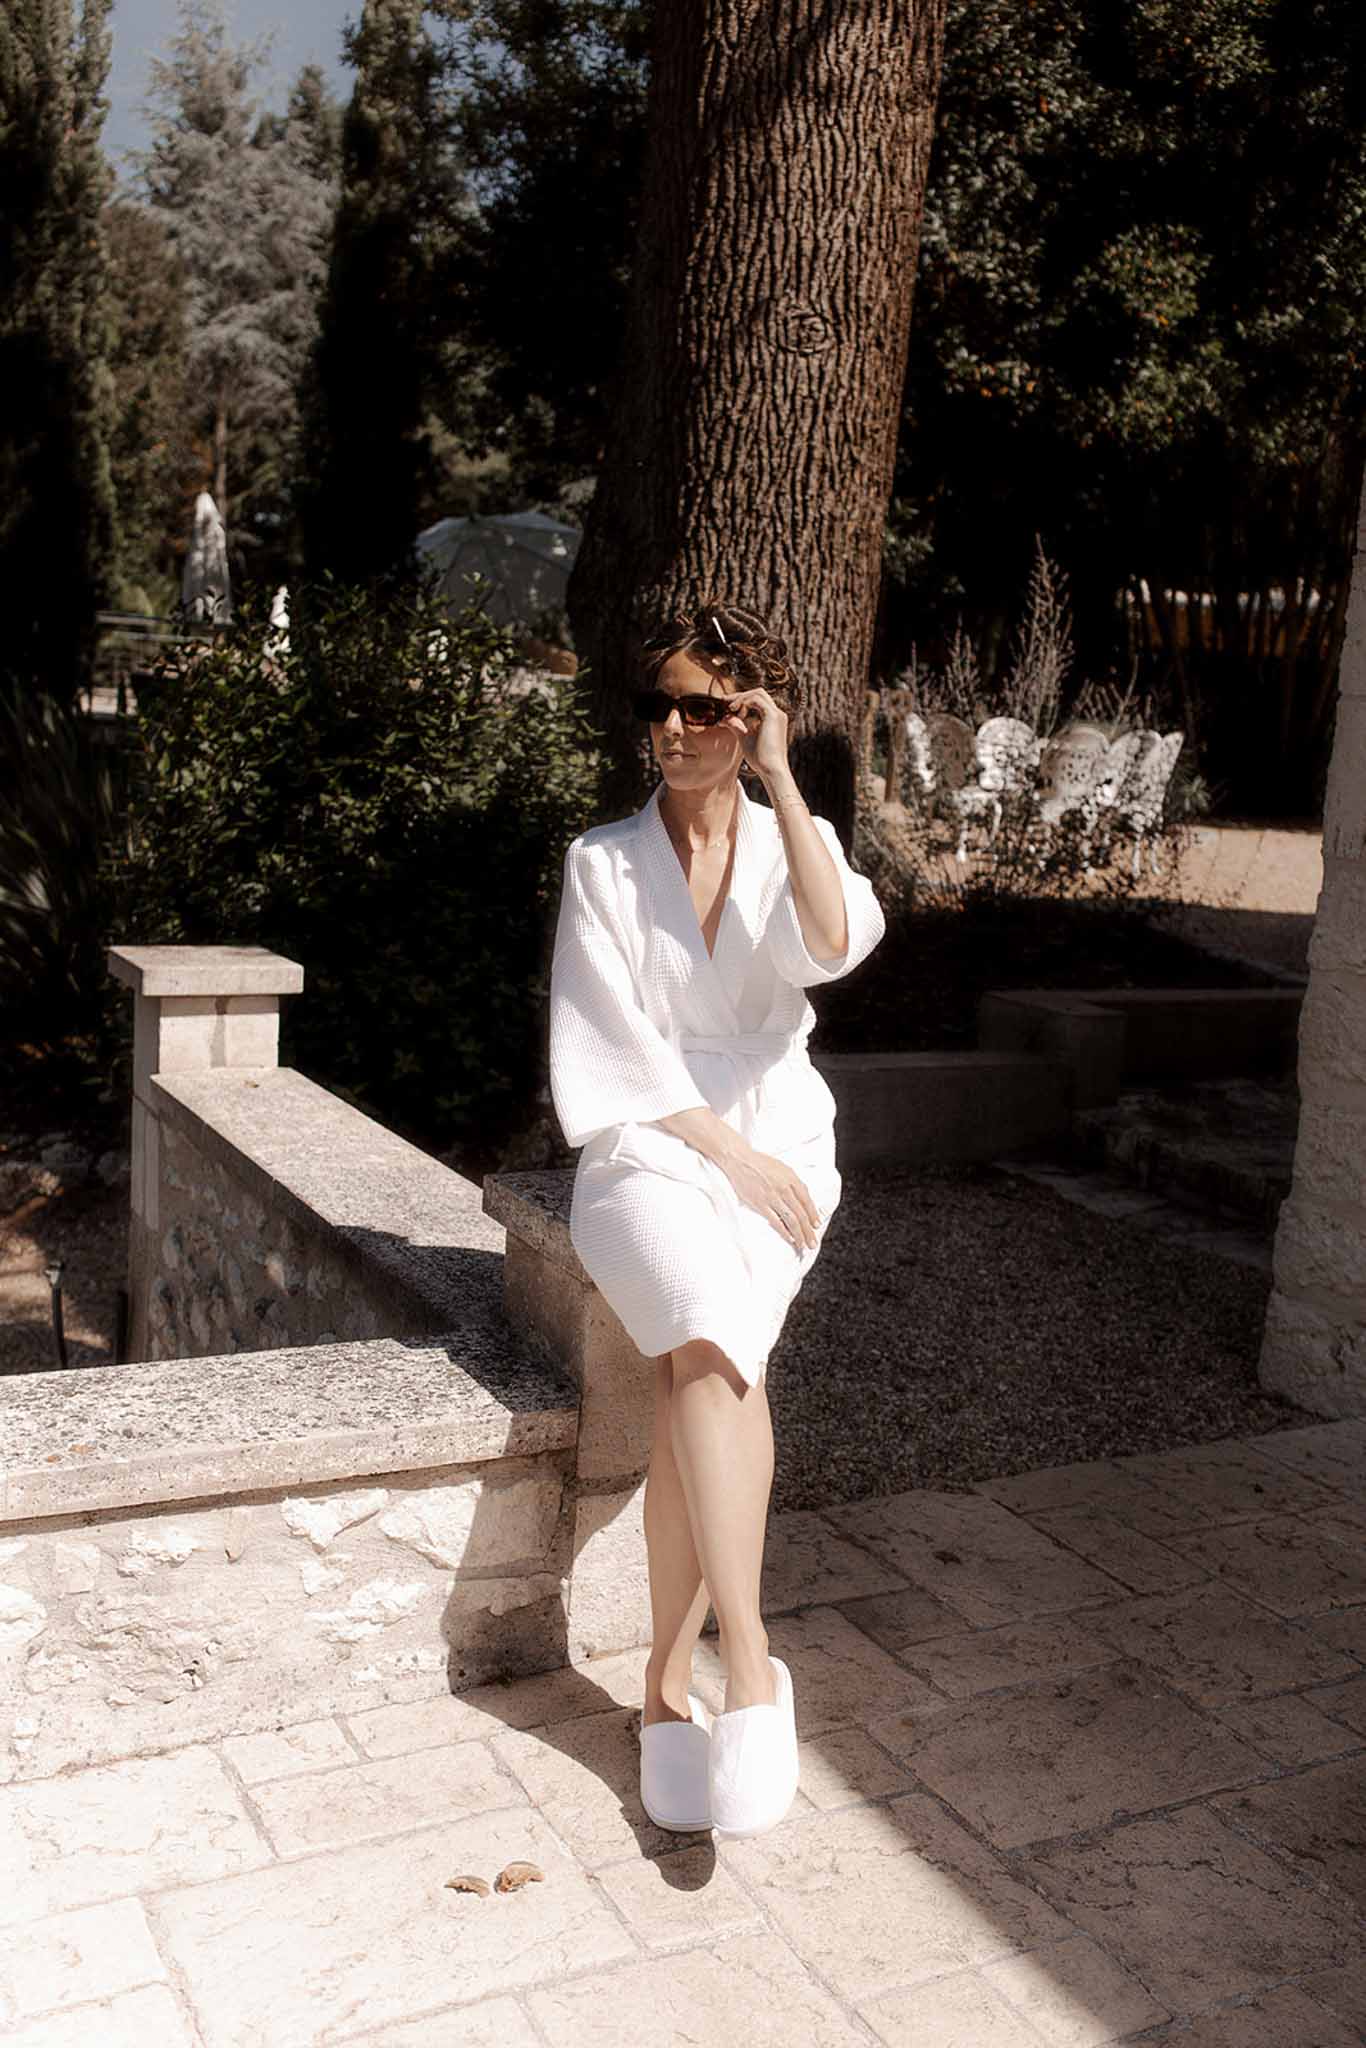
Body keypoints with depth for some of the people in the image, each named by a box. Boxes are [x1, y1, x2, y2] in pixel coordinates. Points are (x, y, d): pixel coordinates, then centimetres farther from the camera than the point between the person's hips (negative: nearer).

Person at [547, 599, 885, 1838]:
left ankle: (670, 1679, -12)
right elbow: (616, 1052, -2)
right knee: (717, 1347, -30)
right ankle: (750, 1663, -24)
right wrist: (725, 1150, -11)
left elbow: (836, 943, -15)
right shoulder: (603, 863, 5)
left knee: (702, 1361, -24)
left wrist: (779, 776, -12)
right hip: (646, 1145, -1)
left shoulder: (793, 843, 9)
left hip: (772, 1135, 1)